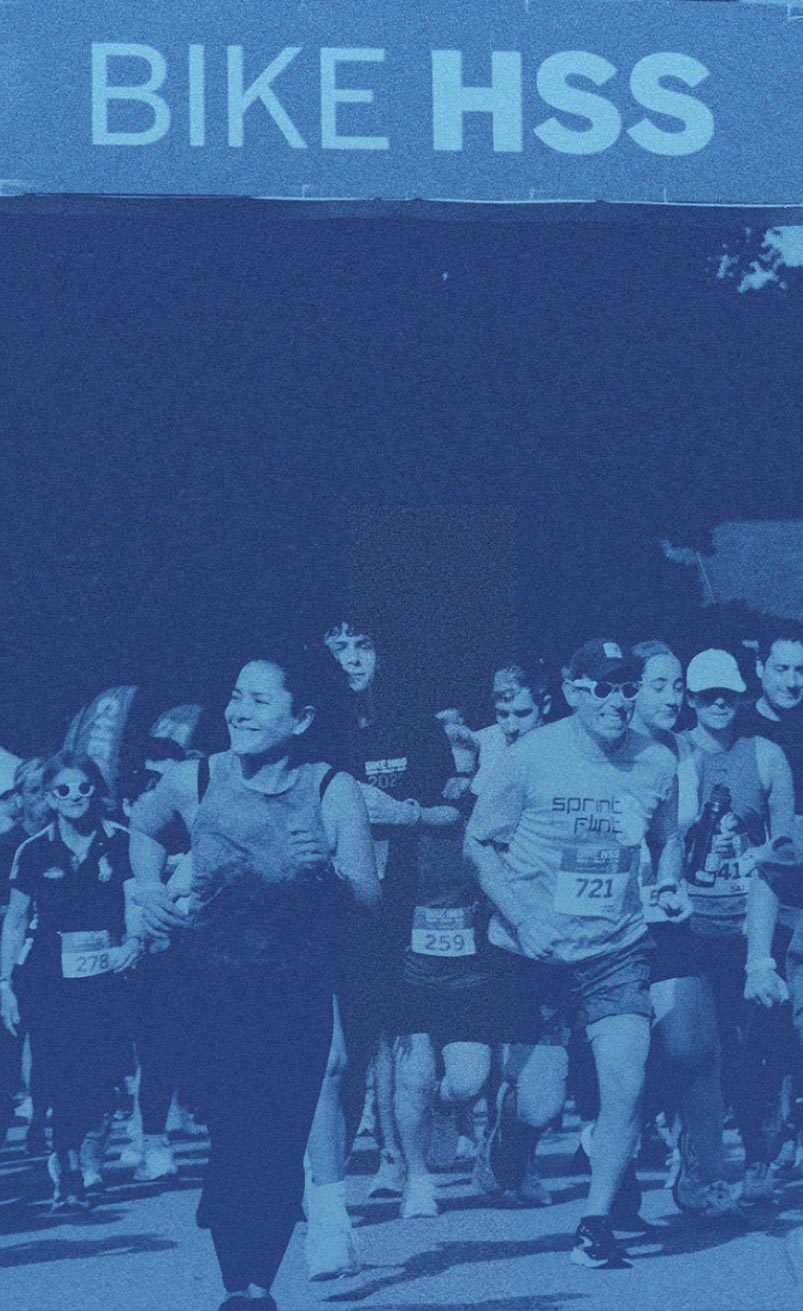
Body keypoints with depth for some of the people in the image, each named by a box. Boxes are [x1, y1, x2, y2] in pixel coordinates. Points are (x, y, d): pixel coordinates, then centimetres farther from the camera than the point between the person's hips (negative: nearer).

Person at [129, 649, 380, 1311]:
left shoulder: (334, 790, -6)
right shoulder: (194, 780, -3)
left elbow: (371, 897, -8)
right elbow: (142, 828, 19)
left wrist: (331, 864, -27)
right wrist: (150, 887, 3)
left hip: (301, 989, 0)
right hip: (219, 987, 0)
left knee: (282, 1138, -1)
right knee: (232, 1133, -4)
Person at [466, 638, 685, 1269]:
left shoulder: (657, 762, 1)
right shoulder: (532, 755, -9)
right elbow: (480, 842, -5)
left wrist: (669, 883, -2)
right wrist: (523, 917, -16)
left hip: (617, 951, 2)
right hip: (534, 952, -2)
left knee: (627, 1084, -14)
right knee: (538, 1108, -2)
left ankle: (596, 1223, 5)